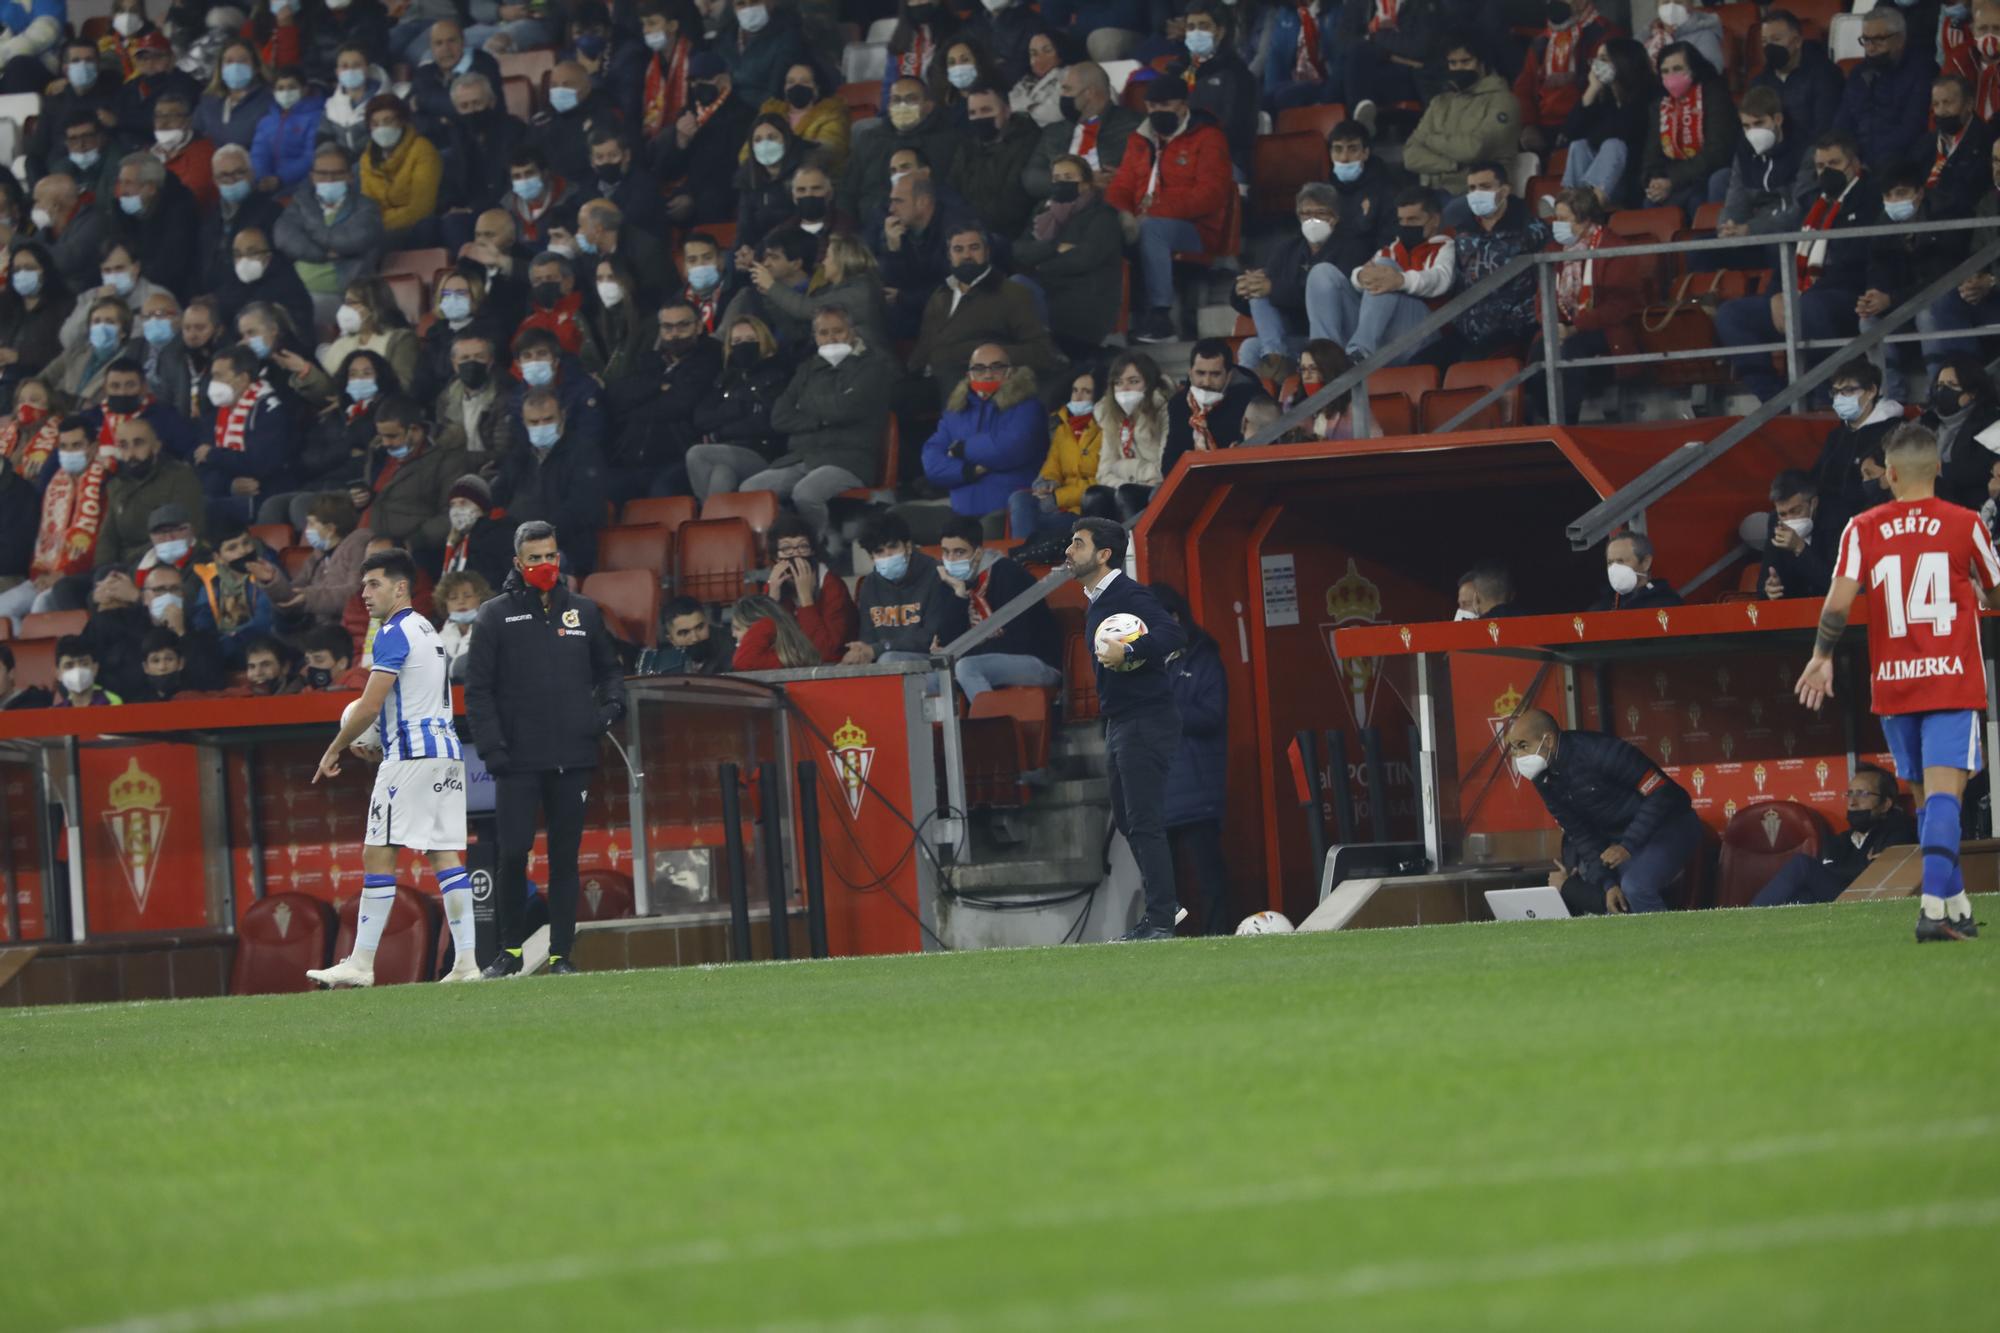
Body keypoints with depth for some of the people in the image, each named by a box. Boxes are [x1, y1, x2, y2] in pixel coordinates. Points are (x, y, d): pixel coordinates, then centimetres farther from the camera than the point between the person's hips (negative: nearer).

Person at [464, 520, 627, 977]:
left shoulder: (584, 612, 12)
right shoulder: (495, 616, 3)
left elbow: (608, 668, 22)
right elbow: (477, 689, 1)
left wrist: (612, 704, 1)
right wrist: (492, 747, -9)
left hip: (573, 759, 3)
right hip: (518, 760, -3)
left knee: (565, 858, 4)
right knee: (513, 854, -8)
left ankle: (561, 953, 8)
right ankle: (509, 951, 4)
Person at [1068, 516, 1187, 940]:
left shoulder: (1129, 596, -15)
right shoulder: (1097, 603, 16)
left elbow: (1173, 634, -29)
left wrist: (1129, 653, -36)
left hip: (1146, 722, -11)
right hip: (1119, 724, 11)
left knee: (1144, 823, -11)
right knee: (1127, 821, 16)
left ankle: (1160, 920, -11)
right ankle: (1164, 903, 26)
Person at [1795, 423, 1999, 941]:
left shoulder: (1863, 529, 1)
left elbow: (1839, 600, -8)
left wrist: (1822, 657, 4)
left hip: (1892, 685, 3)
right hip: (1953, 683, -3)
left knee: (1926, 800, 15)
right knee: (1943, 796, -10)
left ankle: (1957, 908, 20)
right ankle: (1935, 909, -25)